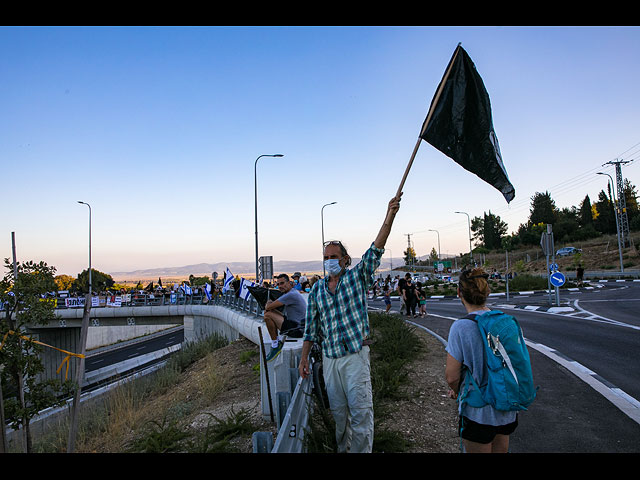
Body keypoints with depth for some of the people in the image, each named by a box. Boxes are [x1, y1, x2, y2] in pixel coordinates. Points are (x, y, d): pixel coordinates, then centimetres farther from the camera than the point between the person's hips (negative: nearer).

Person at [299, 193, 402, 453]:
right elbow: (311, 327, 11)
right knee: (338, 410, 14)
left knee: (360, 410, -3)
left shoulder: (357, 277, -2)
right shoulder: (317, 289, 7)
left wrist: (389, 217, -27)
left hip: (355, 355, -3)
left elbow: (376, 250, -15)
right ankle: (342, 449, 31)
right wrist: (304, 358, 7)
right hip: (329, 358, 4)